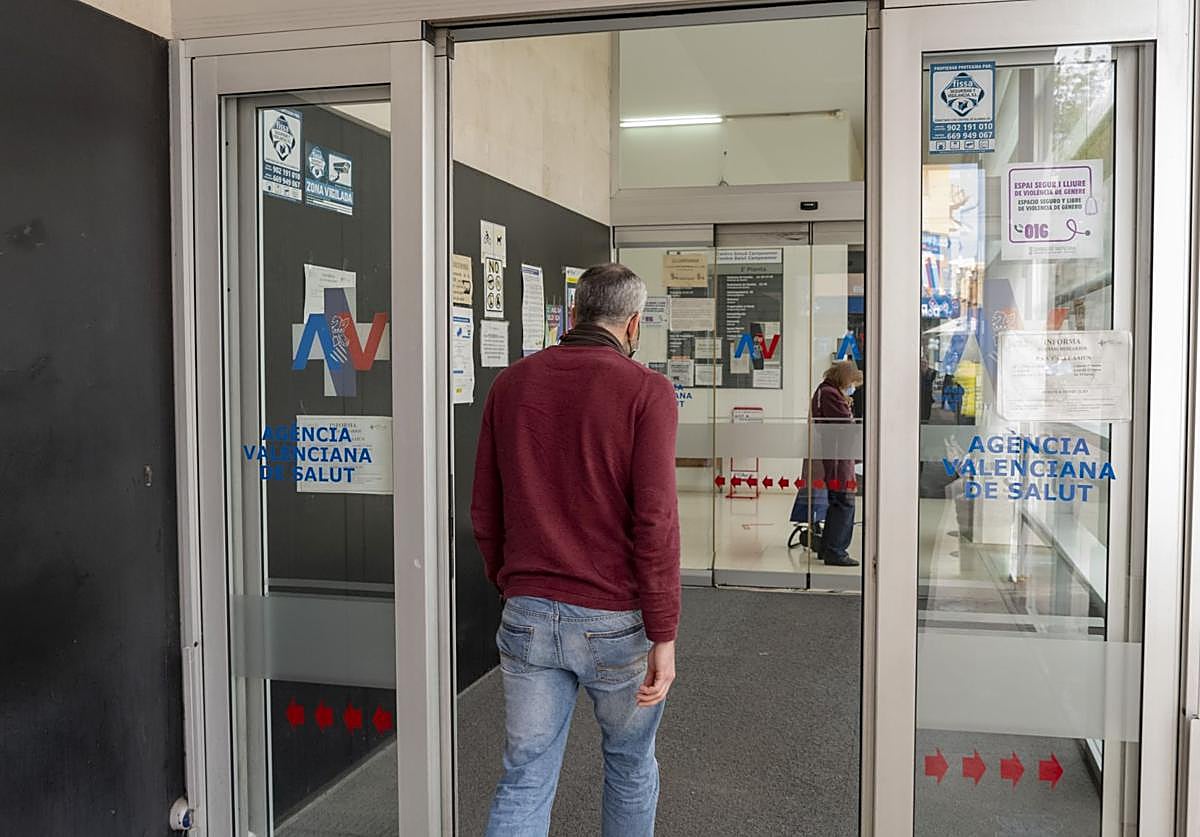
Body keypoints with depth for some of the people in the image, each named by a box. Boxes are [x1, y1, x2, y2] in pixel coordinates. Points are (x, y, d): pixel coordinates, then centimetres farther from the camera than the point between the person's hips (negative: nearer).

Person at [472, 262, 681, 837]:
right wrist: (663, 637, -11)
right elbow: (655, 520, -15)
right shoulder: (645, 390, -9)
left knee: (524, 780, 10)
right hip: (616, 619, -3)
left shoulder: (511, 383, 4)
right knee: (630, 768, 19)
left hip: (527, 616, 3)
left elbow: (483, 512, 8)